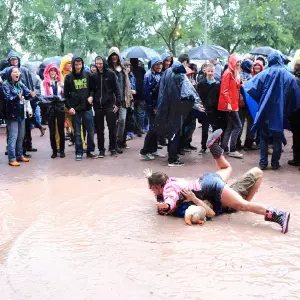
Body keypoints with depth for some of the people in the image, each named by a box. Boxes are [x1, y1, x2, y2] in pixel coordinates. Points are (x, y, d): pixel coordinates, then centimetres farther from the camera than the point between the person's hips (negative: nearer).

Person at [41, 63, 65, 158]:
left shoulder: (60, 81, 11)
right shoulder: (44, 83, 3)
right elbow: (43, 95, -5)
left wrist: (63, 87, -10)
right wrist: (50, 98, -23)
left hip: (60, 107, 2)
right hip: (50, 108, -2)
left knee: (61, 130, 4)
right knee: (52, 131, 2)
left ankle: (62, 150, 10)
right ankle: (54, 151, 9)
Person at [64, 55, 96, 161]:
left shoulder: (87, 75, 5)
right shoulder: (69, 77, 0)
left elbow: (92, 88, 13)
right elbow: (66, 94, 1)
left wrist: (91, 96, -6)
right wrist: (69, 107, -7)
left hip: (87, 107, 2)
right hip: (75, 109, -1)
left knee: (90, 130, 5)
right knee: (77, 132, 4)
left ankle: (90, 150, 17)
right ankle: (79, 152, 12)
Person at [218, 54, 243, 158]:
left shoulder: (235, 74, 16)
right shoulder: (228, 73, -12)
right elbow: (224, 90, -18)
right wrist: (228, 103, -22)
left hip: (233, 104, 9)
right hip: (229, 104, -9)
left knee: (230, 126, 12)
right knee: (238, 126, -10)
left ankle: (224, 147, 18)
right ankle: (232, 150, -7)